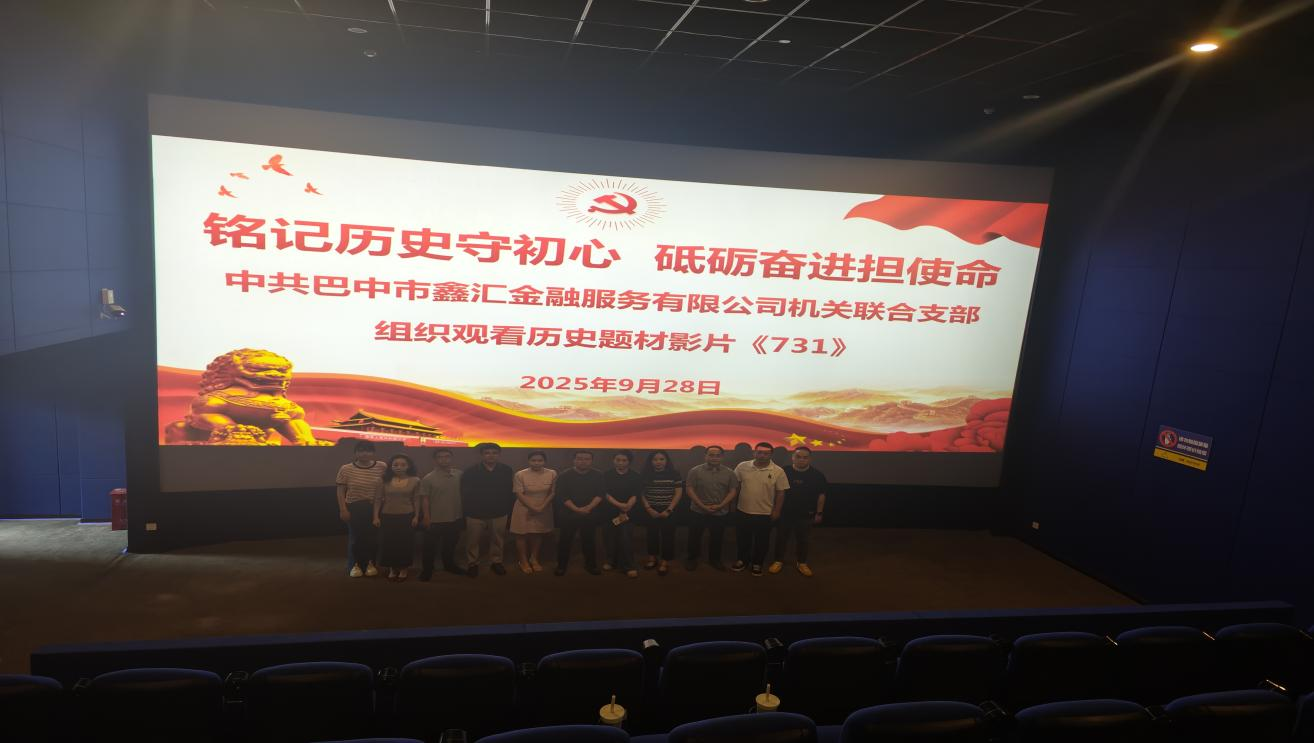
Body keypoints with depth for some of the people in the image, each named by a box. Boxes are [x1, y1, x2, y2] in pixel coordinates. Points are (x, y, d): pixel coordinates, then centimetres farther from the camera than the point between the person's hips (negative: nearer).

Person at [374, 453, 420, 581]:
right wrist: (376, 517, -3)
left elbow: (416, 500, 1)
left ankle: (403, 569, 20)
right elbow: (378, 500, 0)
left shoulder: (414, 480, -3)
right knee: (389, 543, 6)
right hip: (387, 516, 1)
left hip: (407, 516, -1)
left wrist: (416, 516, -3)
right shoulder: (384, 480, -3)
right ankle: (392, 569, 22)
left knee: (405, 543, 5)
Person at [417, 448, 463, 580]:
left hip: (455, 519, 4)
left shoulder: (459, 475, -1)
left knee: (450, 545, 21)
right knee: (429, 546, 4)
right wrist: (426, 517, -16)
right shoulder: (428, 478, -10)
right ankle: (427, 569, 20)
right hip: (435, 520, -4)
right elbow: (425, 499, -10)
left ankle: (449, 565, 40)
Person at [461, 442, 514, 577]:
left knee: (498, 540, 10)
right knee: (473, 541, 7)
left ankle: (496, 562, 29)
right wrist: (465, 512, -6)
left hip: (499, 514, 1)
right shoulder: (470, 471, -5)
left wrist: (510, 510, 3)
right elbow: (464, 494, -4)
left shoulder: (506, 471, -1)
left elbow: (510, 492, 4)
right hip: (476, 514, -1)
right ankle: (472, 564, 25)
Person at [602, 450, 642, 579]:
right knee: (610, 538, 5)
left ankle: (628, 567, -2)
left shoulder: (635, 477, 2)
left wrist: (625, 510, -15)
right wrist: (618, 505, -19)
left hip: (628, 513, -1)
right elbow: (605, 493, -5)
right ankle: (610, 560, 25)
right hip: (609, 512, 1)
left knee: (626, 539, -7)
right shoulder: (607, 475, 4)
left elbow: (635, 495, -4)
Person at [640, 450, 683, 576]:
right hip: (651, 511, 2)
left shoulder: (674, 474, -3)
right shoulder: (645, 475, 1)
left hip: (668, 511, -2)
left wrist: (669, 510, -10)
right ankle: (652, 558, 27)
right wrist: (648, 508, -9)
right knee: (652, 534, 13)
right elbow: (642, 493, 3)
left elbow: (677, 494, -3)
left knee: (667, 536, 0)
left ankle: (665, 562, 8)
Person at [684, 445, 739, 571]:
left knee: (717, 538, 14)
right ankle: (691, 558, 27)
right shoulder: (695, 471, -6)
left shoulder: (729, 473, 0)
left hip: (721, 513, 2)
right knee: (694, 537, 9)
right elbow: (689, 489, -8)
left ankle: (714, 559, 32)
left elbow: (733, 491, -2)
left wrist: (720, 506, -13)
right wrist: (703, 506, -15)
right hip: (698, 512, -2)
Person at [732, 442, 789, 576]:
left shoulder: (778, 471, -12)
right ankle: (742, 560, 36)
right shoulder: (742, 467, -7)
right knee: (743, 538, 16)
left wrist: (776, 511, -5)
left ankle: (757, 563, 31)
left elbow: (780, 493, -5)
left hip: (765, 513, -1)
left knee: (761, 540, 13)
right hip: (743, 511, 2)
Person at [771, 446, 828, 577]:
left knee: (802, 539, 13)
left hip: (805, 514, 0)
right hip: (784, 512, 0)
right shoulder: (784, 472, -9)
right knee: (781, 538, 10)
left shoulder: (817, 475, -7)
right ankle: (779, 561, 26)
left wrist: (818, 513, 0)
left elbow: (821, 495, 1)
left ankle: (802, 563, 29)